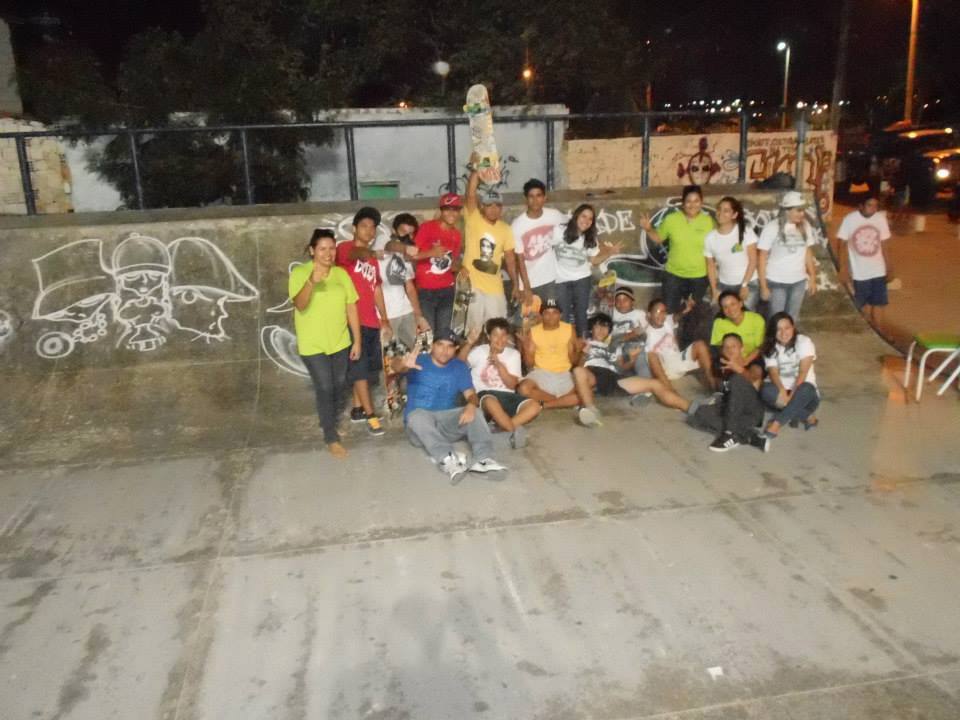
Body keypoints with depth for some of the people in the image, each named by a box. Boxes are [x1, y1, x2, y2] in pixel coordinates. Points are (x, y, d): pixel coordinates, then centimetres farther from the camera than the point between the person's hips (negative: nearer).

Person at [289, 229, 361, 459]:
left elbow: (351, 307, 3)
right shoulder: (300, 272, -12)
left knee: (340, 386, 16)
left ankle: (331, 420, 42)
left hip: (340, 342, 4)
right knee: (325, 389, -2)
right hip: (313, 345, -4)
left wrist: (357, 340, 2)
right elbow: (299, 305, -26)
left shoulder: (341, 273, 0)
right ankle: (331, 438, 14)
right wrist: (311, 282, -43)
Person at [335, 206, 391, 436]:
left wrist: (384, 319, 18)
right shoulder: (345, 248, -2)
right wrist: (366, 252, -42)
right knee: (359, 368, -5)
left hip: (371, 321, 8)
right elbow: (351, 255, -27)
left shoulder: (372, 257, 19)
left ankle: (357, 409, 25)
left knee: (366, 368, 13)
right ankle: (370, 415, -3)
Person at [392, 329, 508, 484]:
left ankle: (484, 459, -43)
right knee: (419, 416, -36)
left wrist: (471, 405, -27)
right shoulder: (418, 361, -2)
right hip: (419, 423, -3)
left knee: (475, 413, -22)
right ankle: (447, 459, -56)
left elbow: (471, 394, -1)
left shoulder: (459, 367, 9)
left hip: (446, 421, 3)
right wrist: (403, 364, -50)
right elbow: (396, 364, -23)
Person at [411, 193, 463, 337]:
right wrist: (431, 252, -27)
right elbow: (412, 254, -13)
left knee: (444, 331, 8)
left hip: (447, 290, 5)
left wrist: (457, 267, -2)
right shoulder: (427, 227, -8)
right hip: (425, 290, -5)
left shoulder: (456, 234, 9)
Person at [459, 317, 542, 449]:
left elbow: (512, 385, 1)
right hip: (485, 395, -3)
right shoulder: (479, 351, 5)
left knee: (535, 406, -24)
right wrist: (469, 344, -25)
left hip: (507, 395, 4)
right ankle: (514, 431, -30)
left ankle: (501, 428, -33)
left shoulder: (513, 354, 10)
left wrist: (498, 364, -12)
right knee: (491, 402, -41)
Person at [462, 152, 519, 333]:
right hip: (472, 285, -3)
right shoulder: (473, 220, -6)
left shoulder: (505, 229, 5)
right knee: (474, 329, 5)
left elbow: (510, 258, 9)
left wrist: (515, 285, 8)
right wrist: (475, 169, -29)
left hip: (495, 287, 3)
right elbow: (471, 195, -21)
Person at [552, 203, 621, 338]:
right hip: (561, 280, -2)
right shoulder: (559, 231, -12)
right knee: (565, 314, 4)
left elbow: (594, 260, 3)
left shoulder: (590, 239, -1)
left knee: (581, 312, 8)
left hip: (581, 279, 2)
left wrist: (610, 252, -12)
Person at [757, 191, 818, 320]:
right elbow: (762, 258, -9)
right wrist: (763, 286, -9)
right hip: (777, 282, -4)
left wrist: (812, 277, 9)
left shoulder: (805, 226, 0)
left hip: (799, 281, 4)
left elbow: (808, 253, 10)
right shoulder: (772, 228, -13)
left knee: (792, 319, 14)